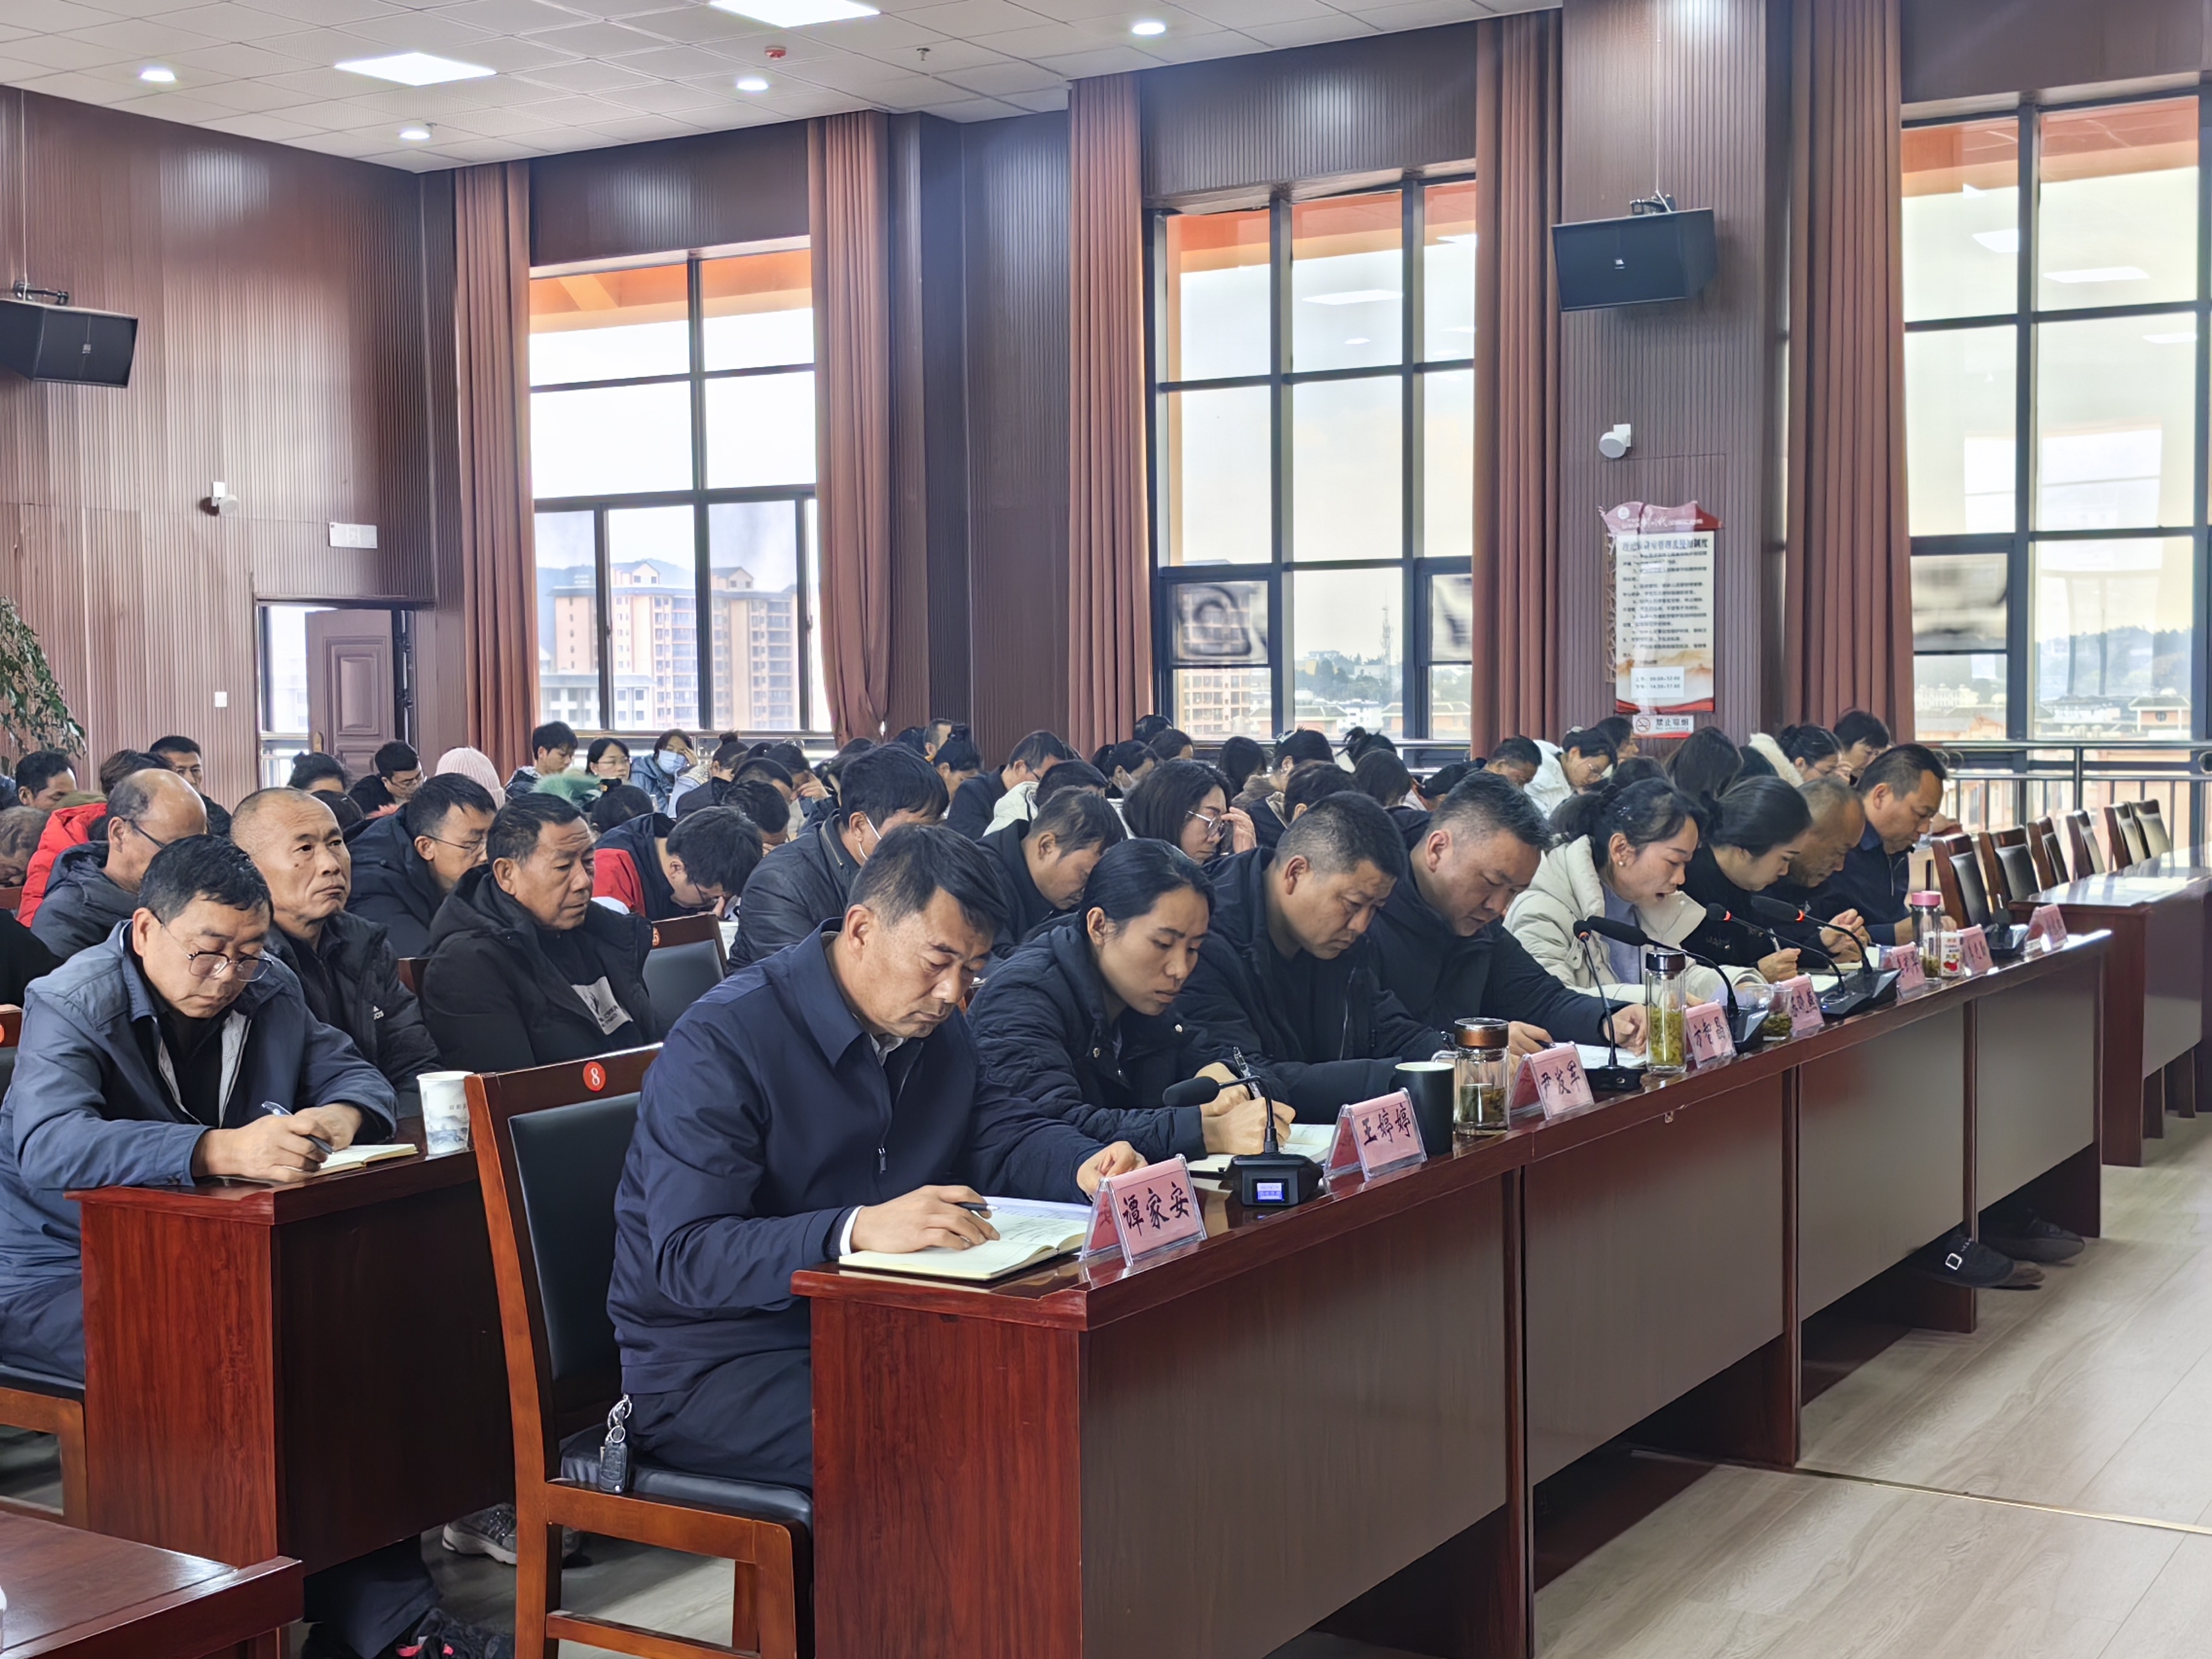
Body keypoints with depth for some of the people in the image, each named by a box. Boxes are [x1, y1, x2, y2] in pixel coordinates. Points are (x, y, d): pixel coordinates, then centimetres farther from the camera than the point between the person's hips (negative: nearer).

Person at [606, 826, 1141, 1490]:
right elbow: (688, 1259, -26)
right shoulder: (720, 1045, -18)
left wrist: (1089, 1167, -8)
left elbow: (1003, 1132, 17)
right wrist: (858, 1230, -42)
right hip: (712, 1368, -7)